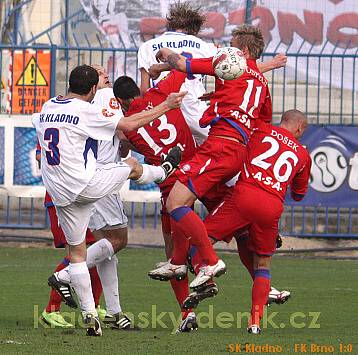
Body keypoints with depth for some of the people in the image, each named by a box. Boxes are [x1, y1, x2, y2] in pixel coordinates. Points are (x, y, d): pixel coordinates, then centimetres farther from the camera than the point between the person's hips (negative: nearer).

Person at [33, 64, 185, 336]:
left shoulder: (47, 108, 7)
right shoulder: (86, 111, -13)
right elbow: (129, 124, -6)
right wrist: (166, 106, 4)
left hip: (61, 194, 6)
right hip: (87, 186, -6)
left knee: (76, 250, 11)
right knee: (132, 166, 20)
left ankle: (89, 313, 8)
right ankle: (164, 171, 52)